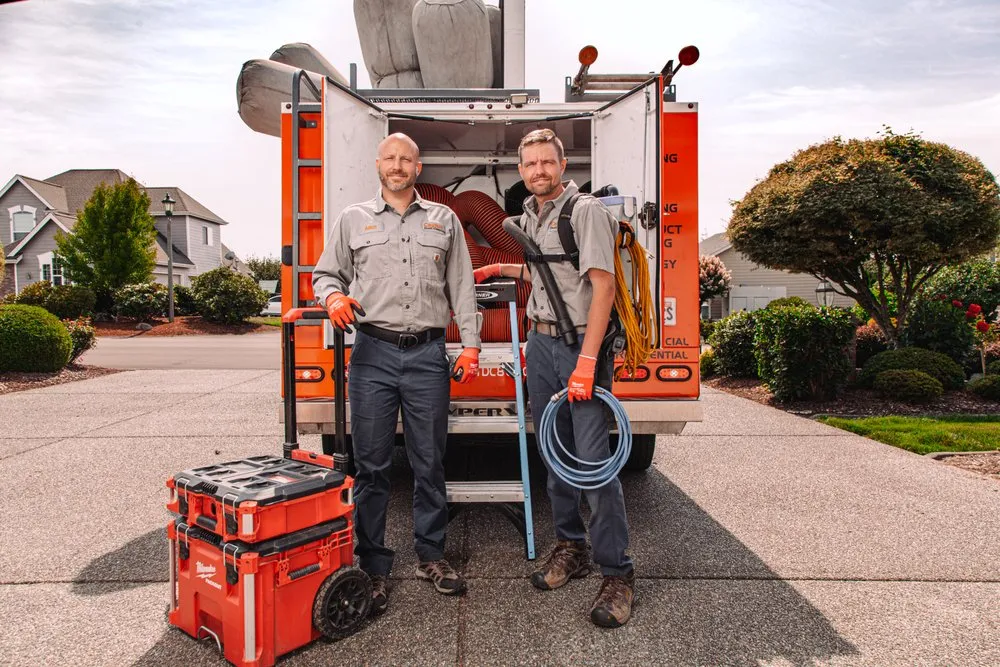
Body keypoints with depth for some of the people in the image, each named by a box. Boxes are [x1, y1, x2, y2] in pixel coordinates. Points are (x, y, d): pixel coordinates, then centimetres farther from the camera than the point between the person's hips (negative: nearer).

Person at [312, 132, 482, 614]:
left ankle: (431, 556, 24)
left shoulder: (444, 220, 13)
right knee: (371, 466, 3)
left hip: (428, 356, 1)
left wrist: (470, 345, 3)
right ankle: (373, 566, 16)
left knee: (430, 464, 8)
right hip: (373, 354, 0)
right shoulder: (353, 219, 12)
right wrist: (333, 296, -9)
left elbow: (461, 286, 11)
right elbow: (326, 273, 15)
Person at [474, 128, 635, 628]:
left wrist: (587, 360, -24)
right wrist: (503, 270, 26)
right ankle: (570, 548, 26)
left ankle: (617, 573, 2)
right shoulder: (529, 216, 16)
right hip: (540, 343, 8)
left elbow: (603, 285, -18)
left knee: (593, 459, -9)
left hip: (580, 344, -7)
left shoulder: (586, 211, -9)